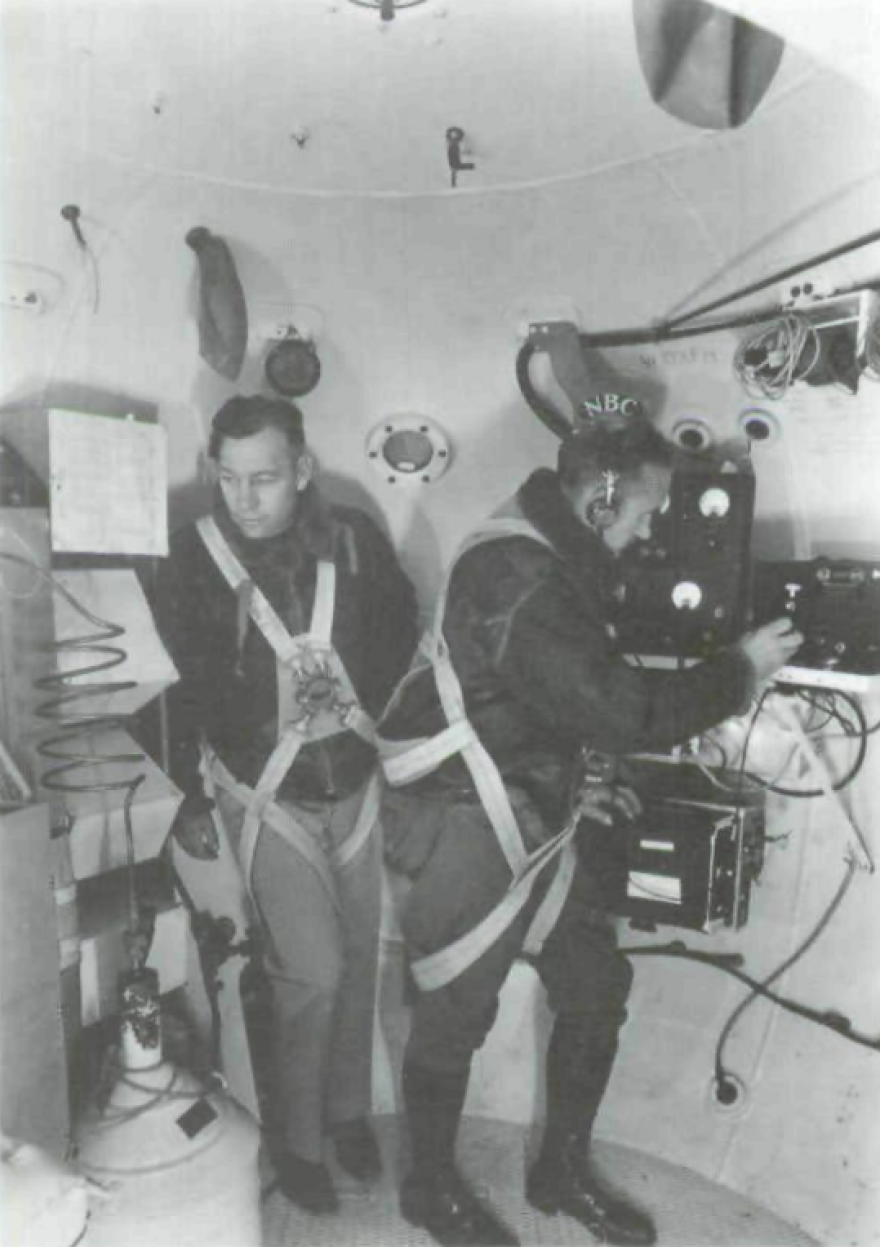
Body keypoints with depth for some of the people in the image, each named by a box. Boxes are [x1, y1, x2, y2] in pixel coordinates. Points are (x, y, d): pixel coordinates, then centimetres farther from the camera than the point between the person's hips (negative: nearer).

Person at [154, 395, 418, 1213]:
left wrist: (372, 708, -3)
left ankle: (348, 1108, 38)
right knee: (312, 970, -4)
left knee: (356, 956, 14)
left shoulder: (354, 540, -7)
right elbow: (176, 686, -5)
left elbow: (401, 632, 8)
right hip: (265, 795, -3)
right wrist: (191, 798, -2)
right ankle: (295, 1138, 23)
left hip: (355, 784, 3)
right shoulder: (195, 559, -13)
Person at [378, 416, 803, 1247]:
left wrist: (581, 779, 7)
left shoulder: (556, 559, 7)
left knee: (596, 987, 16)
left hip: (537, 817, 9)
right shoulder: (515, 575, -26)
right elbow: (614, 705, -28)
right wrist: (742, 670, -16)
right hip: (470, 824, -9)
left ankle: (562, 1172, 37)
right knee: (456, 1013, 9)